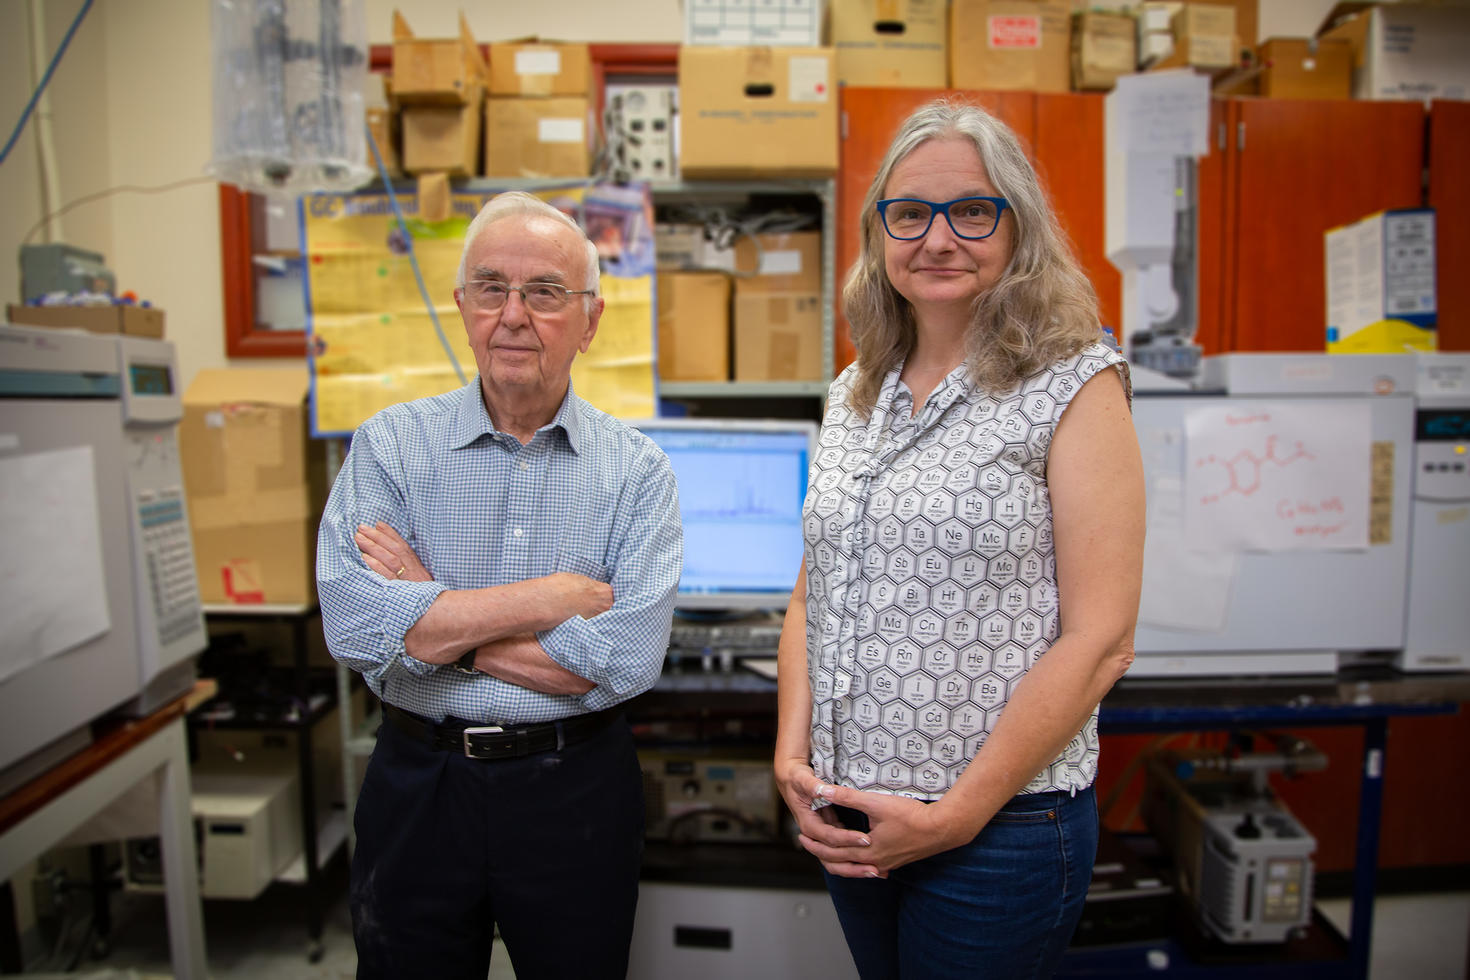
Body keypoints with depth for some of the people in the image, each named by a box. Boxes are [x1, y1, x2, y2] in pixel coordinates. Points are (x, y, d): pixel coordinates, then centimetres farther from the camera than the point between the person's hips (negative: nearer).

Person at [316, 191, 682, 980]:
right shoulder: (390, 445, -5)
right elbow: (354, 628, -19)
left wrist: (436, 618, -17)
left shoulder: (637, 469, -7)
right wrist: (557, 595, -19)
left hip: (576, 794, 0)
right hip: (416, 786, 1)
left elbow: (628, 660, -18)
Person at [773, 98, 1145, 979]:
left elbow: (1099, 642, -14)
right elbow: (813, 595, 9)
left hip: (1001, 828, -5)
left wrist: (955, 814, -15)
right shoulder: (855, 395, 7)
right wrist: (793, 755, -3)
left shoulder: (1076, 386, -10)